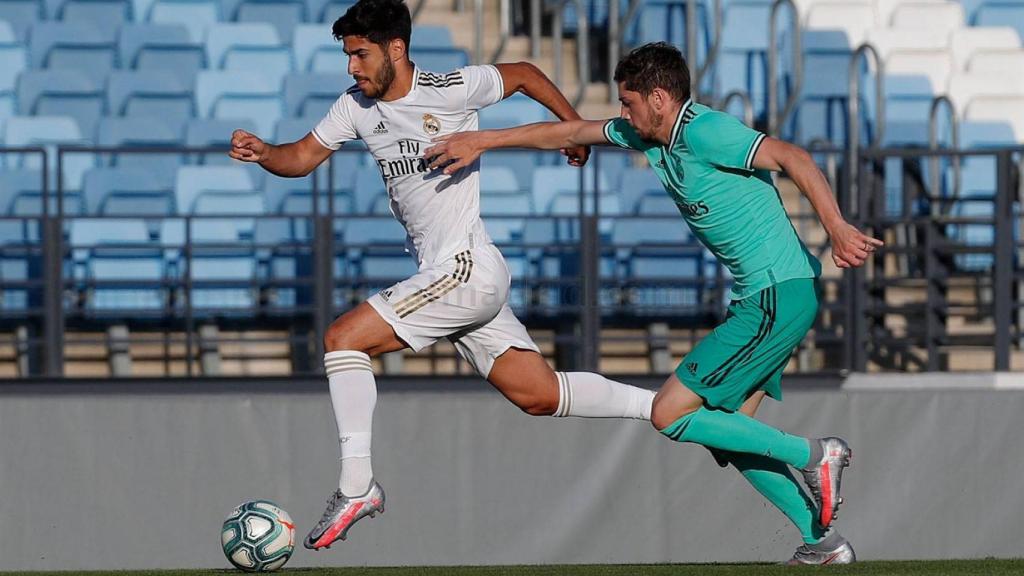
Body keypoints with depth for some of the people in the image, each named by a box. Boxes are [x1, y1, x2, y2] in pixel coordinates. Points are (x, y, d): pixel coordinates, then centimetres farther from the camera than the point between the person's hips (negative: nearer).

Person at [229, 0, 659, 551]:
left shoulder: (451, 91, -11)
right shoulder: (357, 107, 9)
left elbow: (525, 74, 3)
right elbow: (302, 158, 9)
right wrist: (262, 152, -12)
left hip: (467, 269, -8)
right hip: (443, 277, 8)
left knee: (343, 337, -15)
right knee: (541, 396, 9)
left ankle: (356, 486, -14)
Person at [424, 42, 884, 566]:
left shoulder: (705, 132, -16)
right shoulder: (649, 136, 12)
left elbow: (791, 157, -26)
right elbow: (572, 133, 22)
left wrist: (835, 226, -37)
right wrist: (482, 141, 22)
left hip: (780, 296, -10)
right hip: (759, 297, 10)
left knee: (670, 415, -8)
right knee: (725, 431, 12)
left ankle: (812, 456, -6)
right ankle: (823, 541, 11)